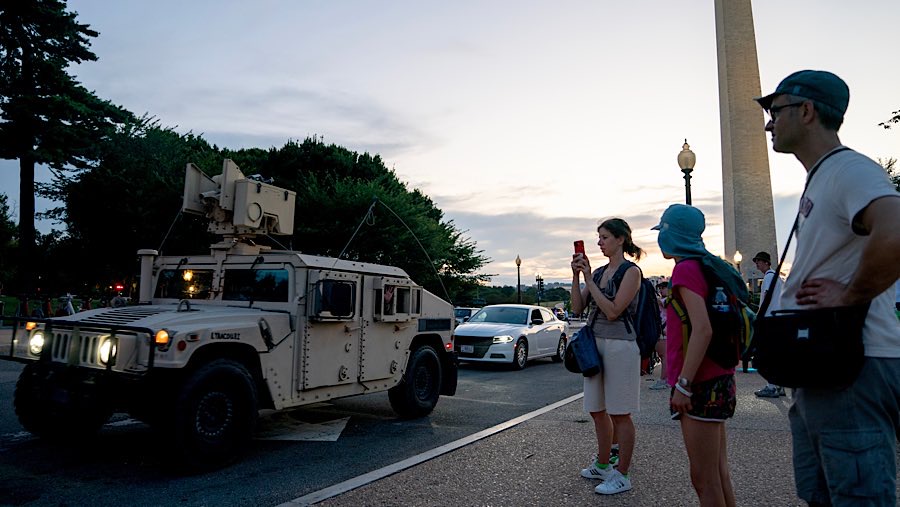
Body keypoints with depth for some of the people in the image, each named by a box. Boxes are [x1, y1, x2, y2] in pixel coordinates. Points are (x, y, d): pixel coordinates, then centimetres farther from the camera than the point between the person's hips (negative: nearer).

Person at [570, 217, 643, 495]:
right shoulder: (599, 272, 11)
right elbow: (577, 307, 6)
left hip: (620, 345, -7)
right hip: (595, 343, 7)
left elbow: (612, 311, -16)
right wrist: (576, 276, -4)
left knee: (619, 414, 1)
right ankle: (602, 465, 31)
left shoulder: (631, 272, -7)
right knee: (597, 411, 15)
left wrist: (589, 279, -15)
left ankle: (622, 475, 12)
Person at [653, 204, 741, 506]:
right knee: (719, 474, 15)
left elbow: (703, 330, -24)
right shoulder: (709, 266, 14)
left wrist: (683, 385, -21)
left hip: (701, 383, -9)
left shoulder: (686, 268, -13)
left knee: (704, 480, -2)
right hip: (718, 378, 10)